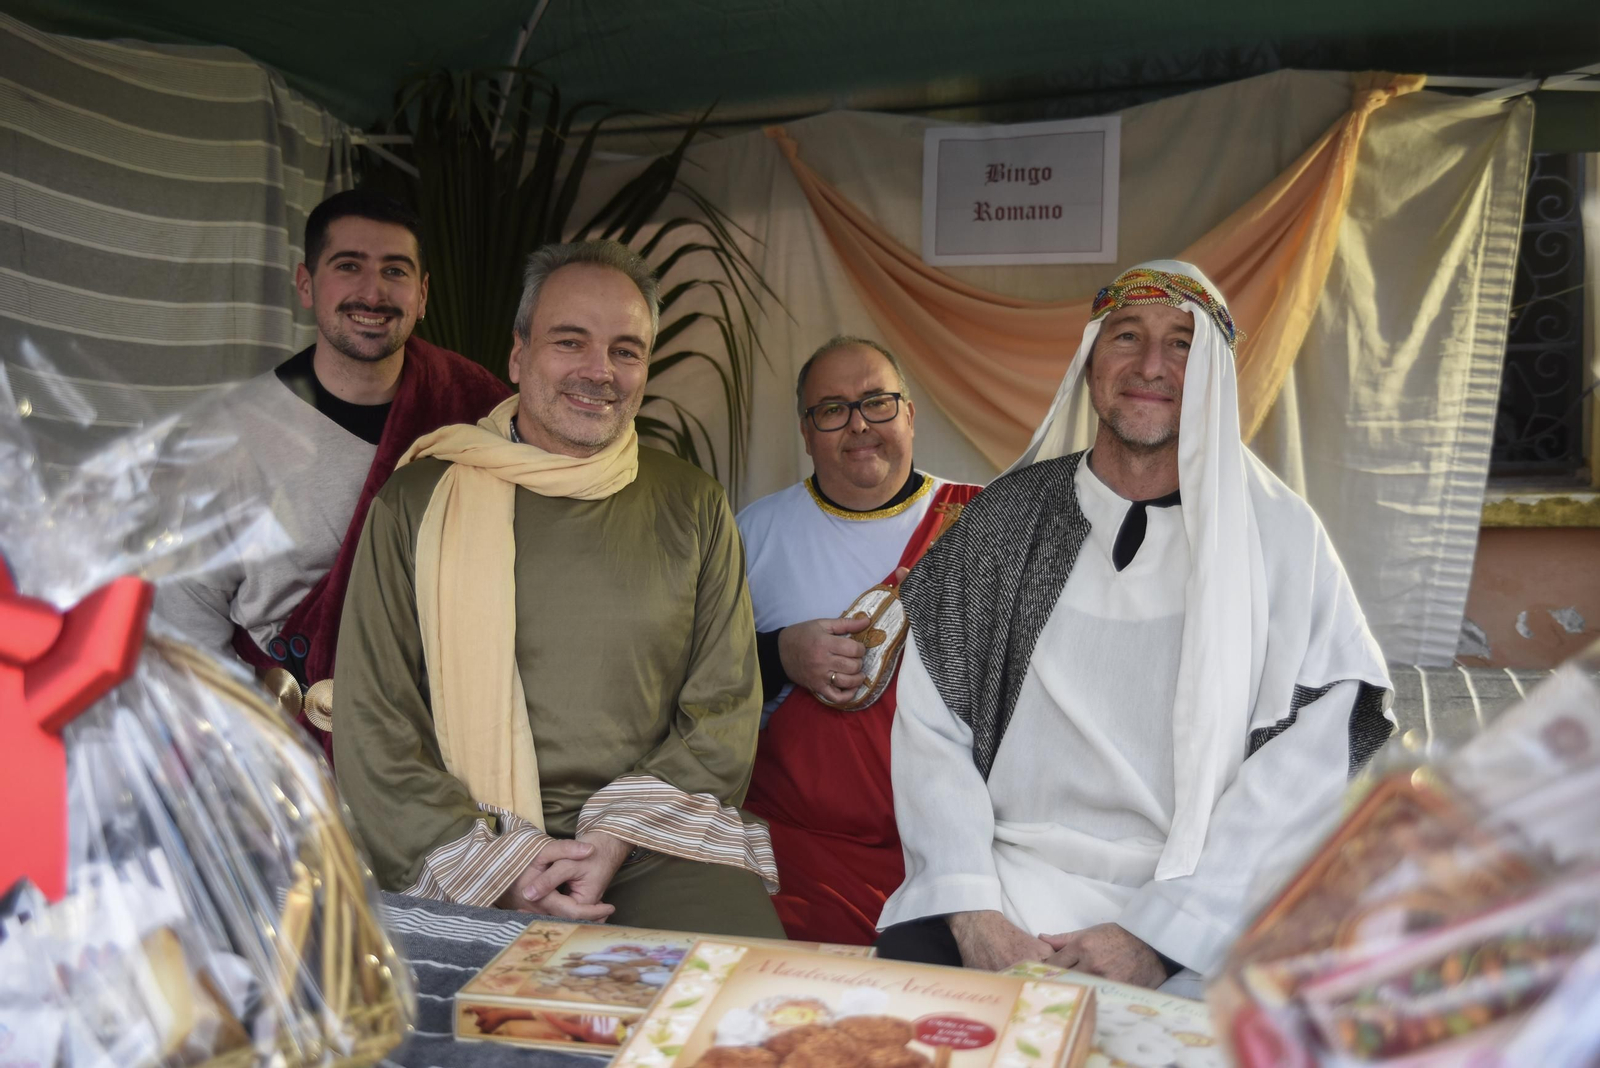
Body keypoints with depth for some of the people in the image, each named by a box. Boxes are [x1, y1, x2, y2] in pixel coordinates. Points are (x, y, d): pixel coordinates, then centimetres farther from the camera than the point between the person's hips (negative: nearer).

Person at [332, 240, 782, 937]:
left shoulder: (692, 507, 9)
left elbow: (724, 712, 6)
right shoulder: (418, 501, 5)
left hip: (653, 846, 0)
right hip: (458, 854, 0)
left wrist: (619, 839, -9)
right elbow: (372, 724, 3)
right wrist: (491, 856, -10)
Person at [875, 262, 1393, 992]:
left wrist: (1160, 933, -15)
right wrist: (973, 910, -10)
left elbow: (1304, 770, -6)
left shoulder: (1278, 535, 1)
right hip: (1011, 874, 2)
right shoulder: (1007, 518, 6)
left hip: (1199, 913, -2)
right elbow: (931, 726, 2)